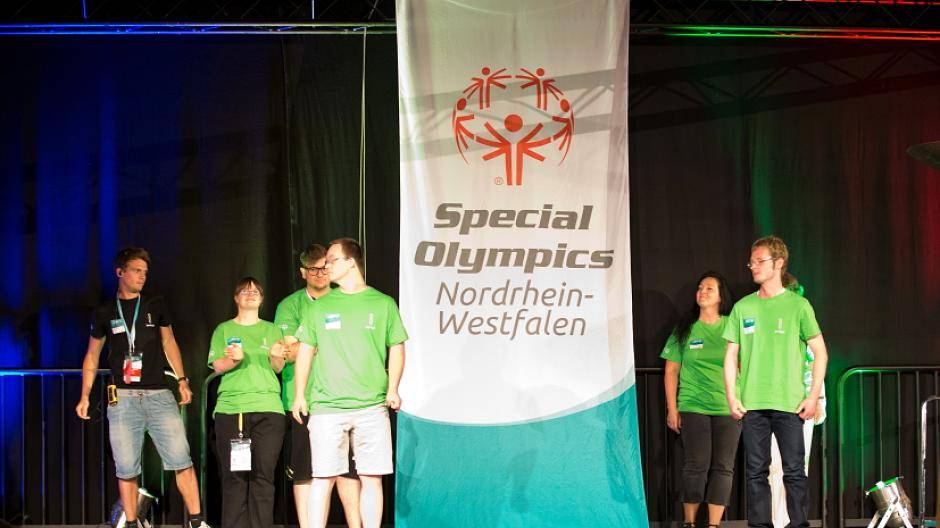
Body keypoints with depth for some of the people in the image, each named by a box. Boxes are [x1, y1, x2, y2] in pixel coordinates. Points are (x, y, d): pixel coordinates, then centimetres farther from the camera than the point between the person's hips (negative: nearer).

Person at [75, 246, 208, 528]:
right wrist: (85, 396, 9)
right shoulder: (105, 312, 10)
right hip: (122, 397, 0)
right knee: (126, 469, -2)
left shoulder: (156, 306, 12)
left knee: (181, 460, -11)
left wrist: (182, 381, 13)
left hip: (158, 394, 0)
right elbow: (92, 355, 16)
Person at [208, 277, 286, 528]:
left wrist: (275, 356, -14)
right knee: (234, 475, -6)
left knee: (263, 474, -6)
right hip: (230, 408, -1)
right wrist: (234, 359, -16)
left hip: (267, 408, 1)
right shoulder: (224, 329, 15)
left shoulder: (271, 330, 18)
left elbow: (279, 368, 8)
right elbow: (217, 366, 5)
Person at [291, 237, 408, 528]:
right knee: (324, 478, -1)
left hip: (372, 406, -1)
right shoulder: (319, 307, 10)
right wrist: (299, 395, 6)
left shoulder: (383, 304, 6)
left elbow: (397, 349, 8)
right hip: (326, 406, 1)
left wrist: (393, 389, -4)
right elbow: (305, 351, 13)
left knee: (372, 479, 0)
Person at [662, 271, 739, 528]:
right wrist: (672, 409, 2)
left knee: (723, 468, -1)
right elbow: (671, 371, 8)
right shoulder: (685, 329, 7)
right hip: (693, 408, -1)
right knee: (696, 466, -5)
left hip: (728, 409, 1)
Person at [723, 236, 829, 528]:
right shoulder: (742, 307, 10)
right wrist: (731, 396, 2)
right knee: (756, 471, 4)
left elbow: (820, 352, 3)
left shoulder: (798, 305, 2)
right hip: (751, 404, 3)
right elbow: (731, 355, 12)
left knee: (794, 471, -3)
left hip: (789, 404, -3)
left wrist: (813, 396, -4)